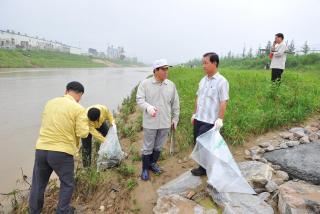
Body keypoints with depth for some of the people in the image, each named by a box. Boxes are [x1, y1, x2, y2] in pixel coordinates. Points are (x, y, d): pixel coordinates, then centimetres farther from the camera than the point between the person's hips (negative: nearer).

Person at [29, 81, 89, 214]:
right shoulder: (78, 109, -10)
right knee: (67, 184, 19)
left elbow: (46, 124, 18)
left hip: (41, 149, 5)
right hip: (62, 152, -5)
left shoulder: (50, 102, 9)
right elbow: (83, 133, -14)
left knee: (38, 184, 22)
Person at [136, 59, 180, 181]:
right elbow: (139, 99, -13)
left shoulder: (171, 85, 2)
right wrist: (148, 107, -33)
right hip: (150, 122, -3)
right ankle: (145, 169, 25)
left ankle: (153, 163, 39)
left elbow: (175, 104, 9)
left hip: (165, 122, 3)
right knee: (148, 147, 8)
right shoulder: (145, 84, -7)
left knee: (159, 146, 18)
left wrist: (175, 118, 10)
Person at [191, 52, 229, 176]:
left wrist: (220, 119, -19)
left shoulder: (221, 81, -13)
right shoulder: (203, 80, 9)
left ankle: (204, 168, 23)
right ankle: (203, 166, 31)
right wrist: (194, 114, 16)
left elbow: (223, 102, -16)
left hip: (210, 121, -7)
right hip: (199, 119, 7)